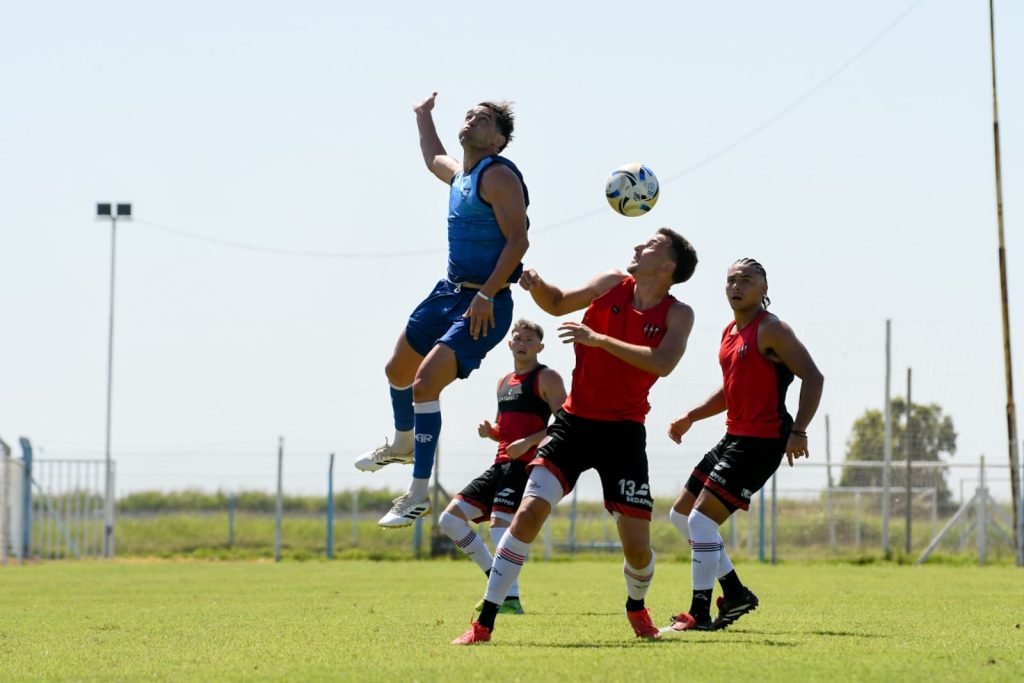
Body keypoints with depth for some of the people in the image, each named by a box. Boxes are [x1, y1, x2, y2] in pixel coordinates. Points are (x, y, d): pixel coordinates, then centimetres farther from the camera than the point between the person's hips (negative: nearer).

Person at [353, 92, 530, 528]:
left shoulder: (498, 176, -16)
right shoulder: (459, 174, 12)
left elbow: (517, 239, -23)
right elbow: (433, 160, 39)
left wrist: (486, 295, -27)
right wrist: (423, 118, 44)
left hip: (485, 305, -10)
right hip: (448, 292, 10)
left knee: (424, 384, -22)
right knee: (398, 371, 24)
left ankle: (418, 493, -16)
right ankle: (404, 443, 53)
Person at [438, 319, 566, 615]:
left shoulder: (547, 378, -2)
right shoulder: (504, 383, 22)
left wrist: (528, 442, -21)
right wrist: (490, 432, 7)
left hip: (527, 464, -9)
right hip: (501, 465, 9)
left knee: (500, 523, -25)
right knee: (450, 519, 3)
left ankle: (511, 599, -27)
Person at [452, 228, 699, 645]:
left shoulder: (677, 315, -5)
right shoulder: (613, 285, 4)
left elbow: (661, 363, -24)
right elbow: (558, 304, 20)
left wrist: (599, 339, -29)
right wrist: (537, 286, -2)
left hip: (623, 432, -1)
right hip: (574, 421, 2)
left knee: (637, 545, -4)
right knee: (530, 512, -16)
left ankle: (637, 608, 33)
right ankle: (484, 624, -14)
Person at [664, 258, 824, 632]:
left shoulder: (770, 330, -12)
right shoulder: (729, 333, 15)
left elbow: (813, 377, -18)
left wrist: (798, 431, -24)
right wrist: (691, 417, 17)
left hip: (761, 442, -10)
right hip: (734, 436, 10)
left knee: (701, 519, -15)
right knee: (681, 514, 14)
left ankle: (700, 614, -8)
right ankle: (735, 594, 21)